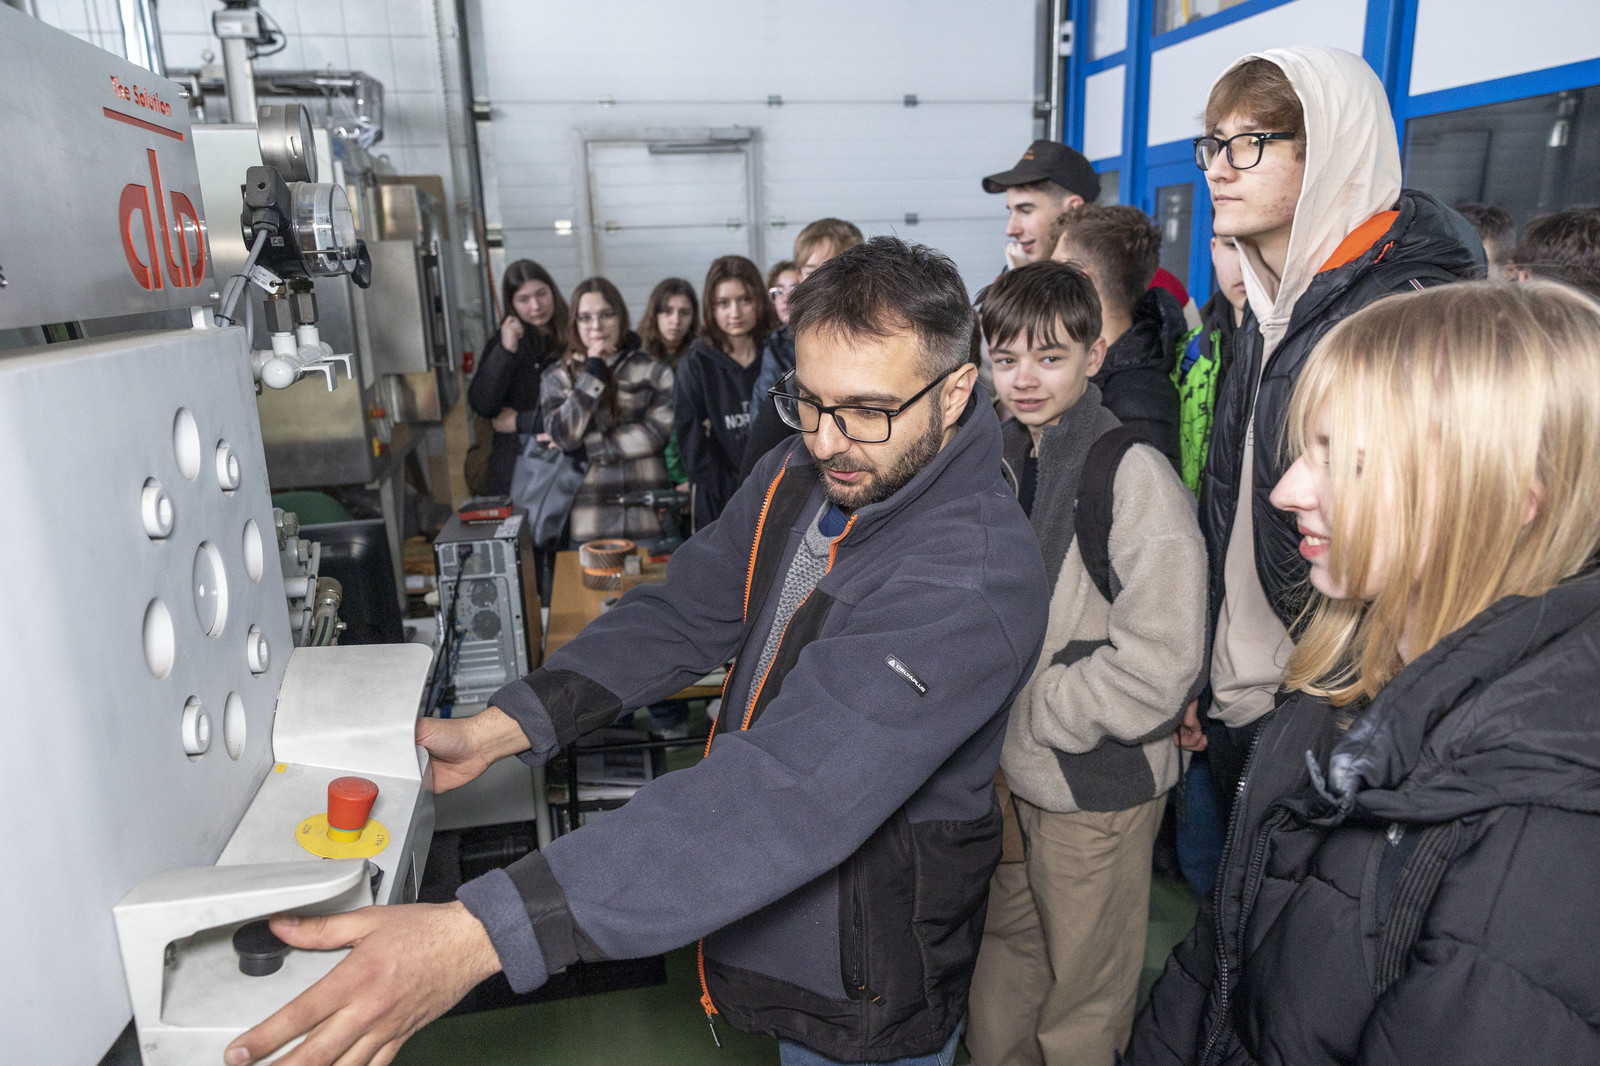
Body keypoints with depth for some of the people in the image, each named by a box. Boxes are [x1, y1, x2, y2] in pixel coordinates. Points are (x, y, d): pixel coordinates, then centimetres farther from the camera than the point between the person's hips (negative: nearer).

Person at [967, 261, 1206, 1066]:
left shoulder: (1132, 472, -19)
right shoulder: (1005, 459, 4)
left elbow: (1159, 666, -23)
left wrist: (1022, 714, -15)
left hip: (1097, 788, -6)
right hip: (1010, 778, 7)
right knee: (1001, 981, 24)